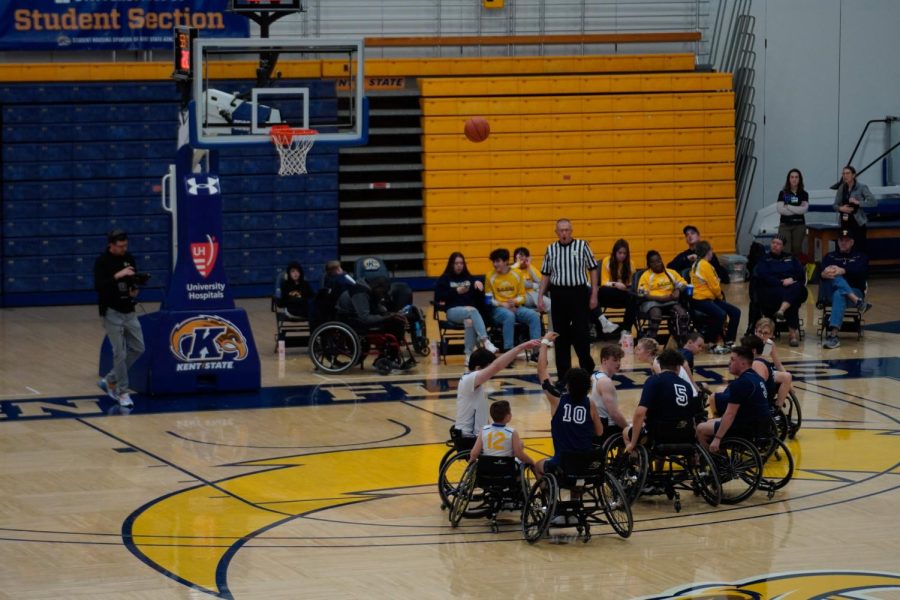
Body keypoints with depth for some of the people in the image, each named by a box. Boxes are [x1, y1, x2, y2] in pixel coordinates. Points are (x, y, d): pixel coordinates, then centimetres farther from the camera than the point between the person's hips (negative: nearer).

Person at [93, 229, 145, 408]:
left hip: (129, 311, 7)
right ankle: (122, 392, 4)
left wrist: (134, 289, -3)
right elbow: (98, 286, -24)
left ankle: (110, 380, 20)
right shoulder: (102, 262, -13)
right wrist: (118, 275, -33)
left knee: (138, 348, 7)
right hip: (112, 312, -7)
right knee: (120, 353, -6)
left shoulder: (129, 258, 5)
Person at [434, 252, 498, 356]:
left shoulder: (469, 278, 24)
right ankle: (485, 340, -48)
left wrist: (479, 285, -4)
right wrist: (456, 291, -10)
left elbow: (479, 297, 16)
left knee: (469, 320, -36)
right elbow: (439, 298, 0)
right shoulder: (444, 279, 13)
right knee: (473, 311, -36)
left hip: (470, 310, 3)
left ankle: (469, 354, -36)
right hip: (453, 310, -3)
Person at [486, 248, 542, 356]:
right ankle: (508, 351, -37)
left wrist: (515, 301, -11)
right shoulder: (491, 277, 1)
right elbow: (489, 299, 2)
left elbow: (522, 296, 11)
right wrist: (502, 304, -14)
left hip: (516, 307, 3)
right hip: (498, 309, -3)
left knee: (534, 316, -24)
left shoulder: (516, 275, 7)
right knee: (509, 316, -39)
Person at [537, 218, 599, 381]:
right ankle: (563, 373, 12)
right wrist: (540, 296, 5)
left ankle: (587, 369, 13)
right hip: (558, 294, 3)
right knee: (561, 336, 5)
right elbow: (545, 275, 12)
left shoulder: (582, 245, -1)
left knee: (581, 333, -3)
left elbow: (593, 270, 2)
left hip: (579, 293, -3)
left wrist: (594, 294, -2)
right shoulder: (550, 249, 7)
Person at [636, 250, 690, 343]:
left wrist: (678, 290, -5)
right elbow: (642, 295, -4)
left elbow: (683, 284, 19)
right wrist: (660, 298, -15)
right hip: (652, 301, -3)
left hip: (670, 302, 3)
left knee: (683, 314, -27)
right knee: (656, 315, -38)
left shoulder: (671, 273, 18)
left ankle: (682, 343, -21)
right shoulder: (646, 275, 6)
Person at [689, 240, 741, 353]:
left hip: (709, 298, 11)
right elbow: (714, 286, -12)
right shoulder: (705, 265, -13)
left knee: (735, 312, 2)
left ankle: (728, 342, 3)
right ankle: (711, 343, -23)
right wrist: (720, 296, 6)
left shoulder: (696, 264, 18)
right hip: (701, 300, -11)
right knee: (721, 314, -35)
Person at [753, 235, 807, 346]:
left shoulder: (790, 258, 24)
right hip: (772, 290, -3)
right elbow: (764, 277, -5)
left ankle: (781, 311, -57)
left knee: (796, 288, -36)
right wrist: (781, 282, -15)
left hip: (792, 285, 3)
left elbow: (801, 273, 13)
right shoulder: (764, 260, 13)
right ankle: (794, 332, -43)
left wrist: (792, 279, -7)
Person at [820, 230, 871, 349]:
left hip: (854, 291, -2)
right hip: (829, 293, 2)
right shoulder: (830, 256, 21)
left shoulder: (860, 257, 16)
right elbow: (821, 271, 0)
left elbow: (862, 272, -7)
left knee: (839, 295, -38)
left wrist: (843, 271, -25)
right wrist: (824, 274, -27)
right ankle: (858, 303, -49)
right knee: (835, 278, -32)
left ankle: (833, 334, -54)